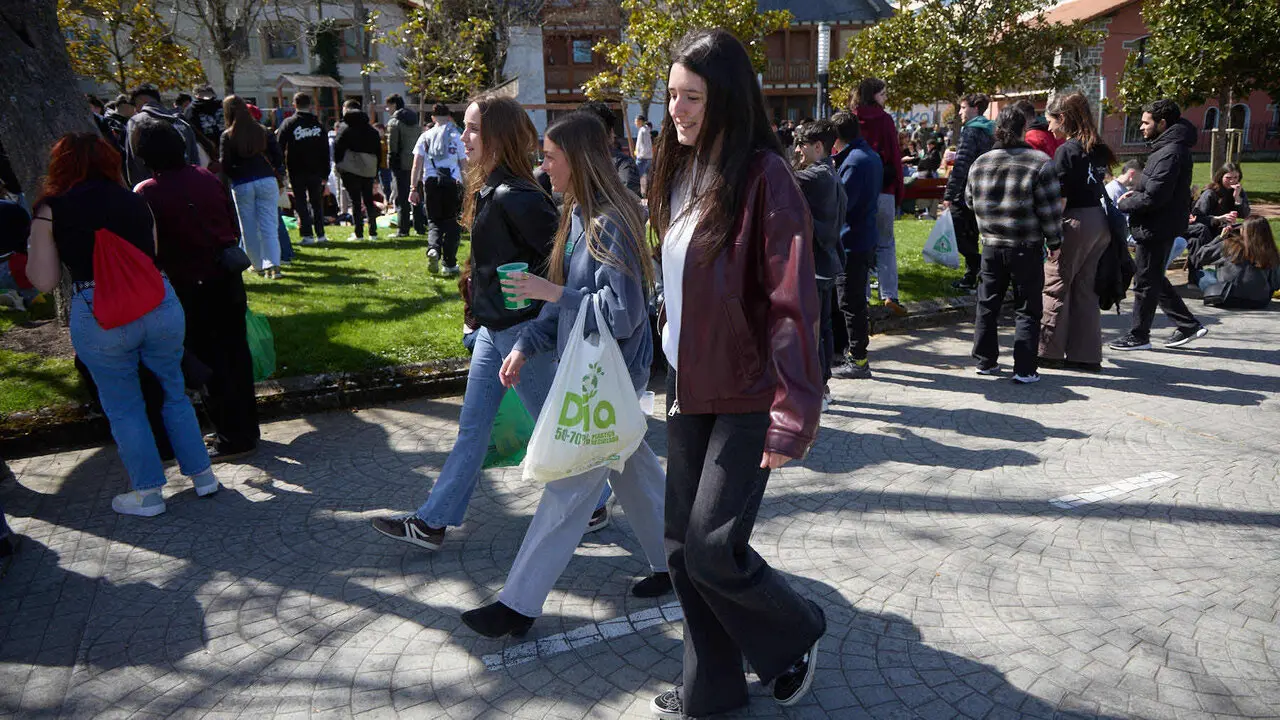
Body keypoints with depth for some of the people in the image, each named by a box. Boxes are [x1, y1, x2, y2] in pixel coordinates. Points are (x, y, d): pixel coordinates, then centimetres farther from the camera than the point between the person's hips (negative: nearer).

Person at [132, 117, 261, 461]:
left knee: (209, 363, 6)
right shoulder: (207, 178, 2)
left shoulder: (146, 194, -13)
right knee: (236, 354, 14)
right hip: (227, 277, 5)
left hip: (190, 287, -5)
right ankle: (246, 428, 26)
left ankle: (232, 437, 13)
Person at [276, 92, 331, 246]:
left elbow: (279, 147, -5)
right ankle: (320, 234, 10)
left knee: (301, 202, 3)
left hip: (297, 171, -3)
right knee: (317, 202, 11)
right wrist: (325, 173, 13)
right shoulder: (318, 124, 5)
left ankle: (307, 235, -3)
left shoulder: (288, 124, -4)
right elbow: (325, 151, 8)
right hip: (315, 170, 3)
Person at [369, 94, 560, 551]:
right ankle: (432, 523, 21)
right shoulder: (489, 188, 9)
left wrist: (535, 292, -16)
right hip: (494, 326, 10)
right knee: (471, 428, 13)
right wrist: (481, 312, 17)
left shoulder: (515, 196, -21)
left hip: (521, 328, -10)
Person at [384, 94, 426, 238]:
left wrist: (391, 165, -6)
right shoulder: (416, 121, 13)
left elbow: (392, 147, -12)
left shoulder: (394, 123, -8)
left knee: (402, 198, -3)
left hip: (402, 165, -6)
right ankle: (419, 227, 13)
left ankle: (403, 229, -3)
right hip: (416, 163, 6)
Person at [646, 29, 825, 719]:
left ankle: (796, 633, 25)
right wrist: (672, 365, 14)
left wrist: (792, 413, -22)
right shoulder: (682, 172, 7)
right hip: (687, 386, 7)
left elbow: (792, 301, -19)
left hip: (745, 393, -7)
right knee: (682, 545, 11)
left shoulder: (763, 176, -16)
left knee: (712, 550, -5)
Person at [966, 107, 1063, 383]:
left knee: (987, 305, 15)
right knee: (1028, 309, 5)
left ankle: (985, 361, 21)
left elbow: (970, 200, 14)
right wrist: (1054, 242, 1)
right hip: (1026, 248, -4)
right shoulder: (1040, 163, -10)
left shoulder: (980, 163, 2)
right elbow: (1050, 209, -9)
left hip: (991, 245, 4)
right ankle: (1024, 369, 4)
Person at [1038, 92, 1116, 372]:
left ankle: (1049, 351, 10)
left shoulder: (1066, 150, -11)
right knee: (1085, 290, 12)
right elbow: (1097, 186, 13)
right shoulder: (1098, 149, 12)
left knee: (1056, 286, 4)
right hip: (1100, 221, 7)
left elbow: (1060, 199, -16)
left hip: (1076, 222, -7)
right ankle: (1087, 355, 15)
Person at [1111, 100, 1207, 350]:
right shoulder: (1168, 147, 13)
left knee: (1145, 282, 0)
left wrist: (1124, 204, -10)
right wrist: (1135, 193, 5)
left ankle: (1138, 336, 11)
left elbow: (1153, 198, -24)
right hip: (1160, 226, 10)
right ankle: (1188, 325, 25)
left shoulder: (1170, 153, -20)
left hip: (1157, 228, -10)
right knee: (1154, 280, 18)